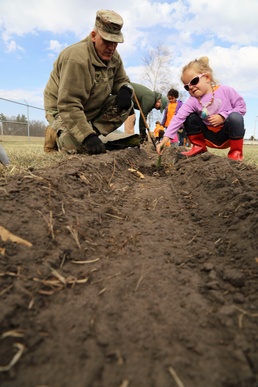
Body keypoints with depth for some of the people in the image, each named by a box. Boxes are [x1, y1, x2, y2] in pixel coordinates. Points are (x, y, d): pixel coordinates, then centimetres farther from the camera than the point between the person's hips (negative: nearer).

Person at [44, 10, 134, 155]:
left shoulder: (113, 57, -4)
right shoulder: (76, 58, -29)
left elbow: (121, 80, 10)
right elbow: (68, 106, -36)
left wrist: (125, 90, -18)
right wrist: (88, 137, -46)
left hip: (93, 109, 7)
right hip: (61, 110, -7)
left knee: (125, 105, -13)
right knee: (80, 146, -32)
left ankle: (91, 131, -13)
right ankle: (59, 134, 1)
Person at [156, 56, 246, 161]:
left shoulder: (225, 90, -13)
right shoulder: (193, 101, -11)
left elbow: (241, 106, -10)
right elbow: (178, 118, -23)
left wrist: (222, 116, -24)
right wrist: (165, 138, -34)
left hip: (228, 133, -2)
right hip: (210, 137, 2)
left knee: (235, 117, -31)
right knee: (190, 117, -9)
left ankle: (236, 151, -13)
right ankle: (199, 146, 8)